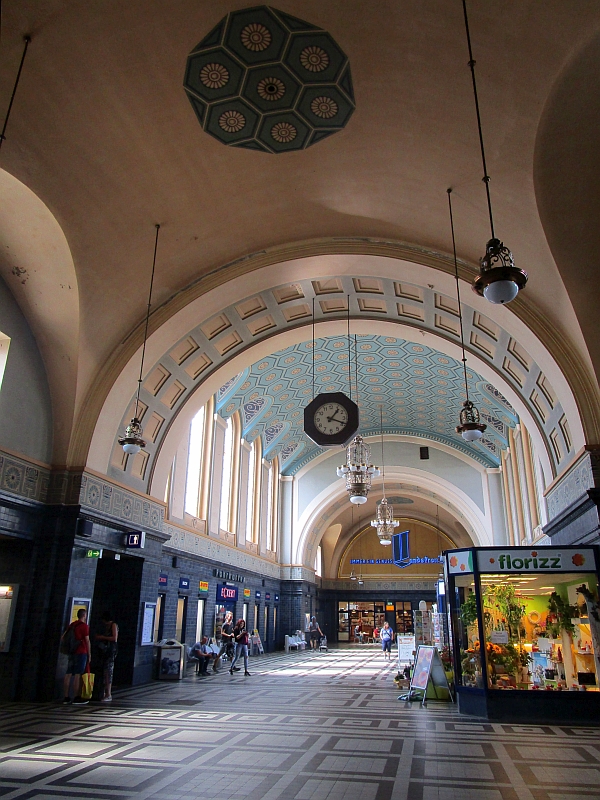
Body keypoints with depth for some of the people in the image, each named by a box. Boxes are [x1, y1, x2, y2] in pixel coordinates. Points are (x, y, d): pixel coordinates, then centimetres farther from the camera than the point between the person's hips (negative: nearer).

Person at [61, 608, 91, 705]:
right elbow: (87, 641, -7)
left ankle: (66, 697, 9)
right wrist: (89, 654, -1)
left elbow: (63, 637, 15)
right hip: (81, 652, -7)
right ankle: (76, 698, -6)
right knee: (78, 674, -7)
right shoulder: (84, 626, -7)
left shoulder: (72, 625, 15)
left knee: (68, 674, 6)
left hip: (72, 652, 7)